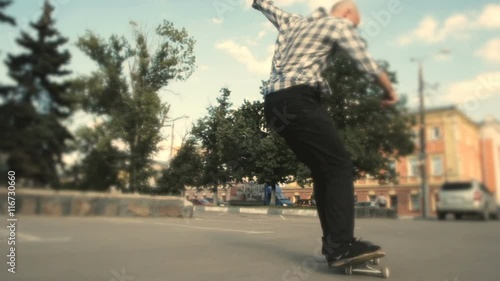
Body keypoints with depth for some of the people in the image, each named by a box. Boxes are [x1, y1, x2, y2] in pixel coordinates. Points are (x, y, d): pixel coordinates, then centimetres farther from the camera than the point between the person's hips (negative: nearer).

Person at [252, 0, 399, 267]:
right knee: (339, 165, -9)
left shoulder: (292, 21, 28)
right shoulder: (339, 23, 8)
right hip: (297, 100, -8)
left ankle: (333, 243, 9)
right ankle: (341, 246, -16)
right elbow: (368, 65, 3)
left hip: (274, 103, 8)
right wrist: (390, 92, 18)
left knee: (322, 169, 9)